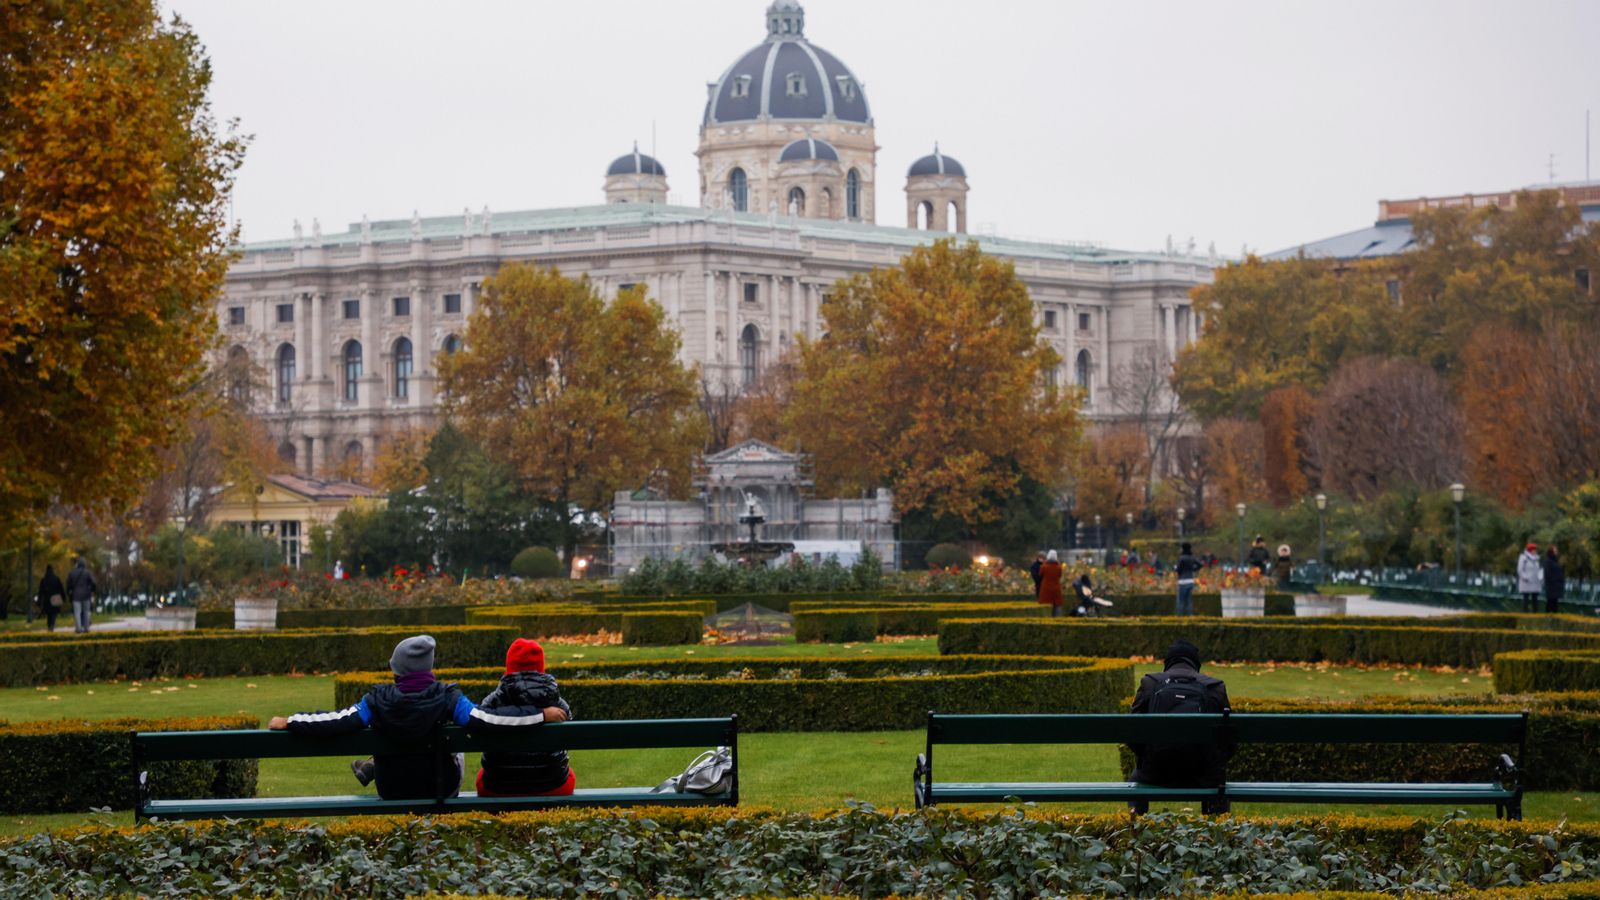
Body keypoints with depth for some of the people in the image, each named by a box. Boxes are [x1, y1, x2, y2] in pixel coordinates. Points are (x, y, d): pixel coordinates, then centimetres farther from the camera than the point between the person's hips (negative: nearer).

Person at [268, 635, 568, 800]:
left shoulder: (379, 700, -20)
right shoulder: (447, 698, -22)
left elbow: (339, 722, -23)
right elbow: (487, 722, -27)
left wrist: (289, 722, -13)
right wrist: (542, 715, -20)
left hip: (392, 792, 1)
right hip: (441, 791, -1)